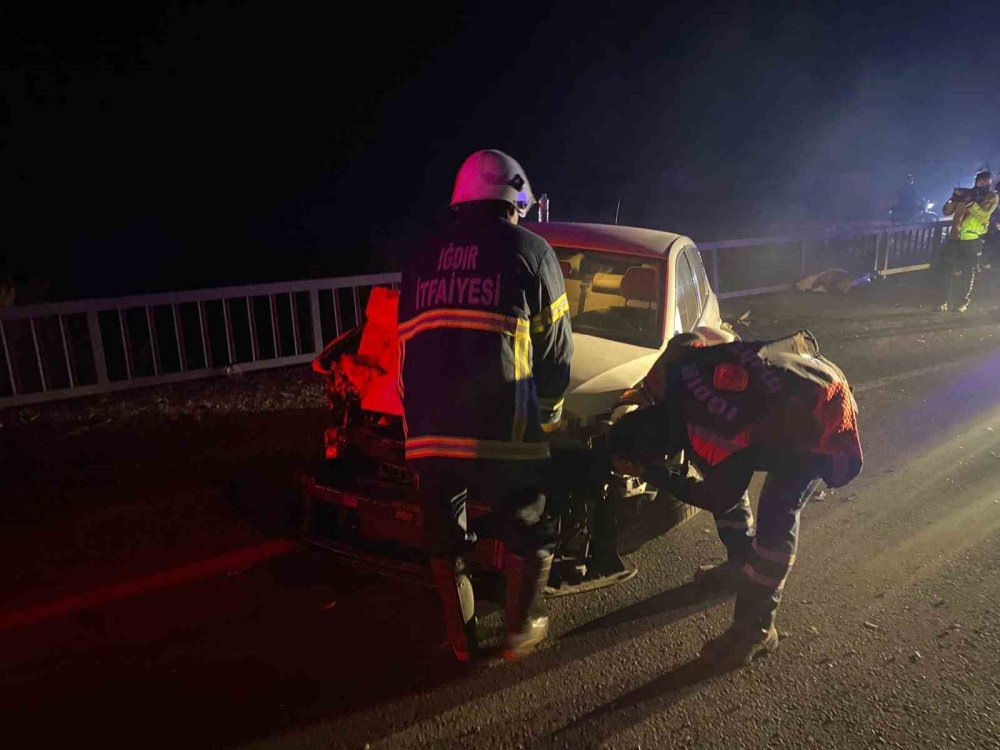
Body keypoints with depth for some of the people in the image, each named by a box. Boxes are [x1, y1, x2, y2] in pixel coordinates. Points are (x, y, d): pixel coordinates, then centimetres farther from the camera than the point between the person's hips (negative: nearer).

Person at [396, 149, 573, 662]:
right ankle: (519, 632, 32)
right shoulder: (528, 250, 4)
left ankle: (461, 638, 35)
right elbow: (555, 349, 3)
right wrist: (547, 415, 19)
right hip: (503, 431, -4)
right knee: (527, 535, 18)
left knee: (445, 538, 22)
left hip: (427, 429, 5)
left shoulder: (421, 255, 17)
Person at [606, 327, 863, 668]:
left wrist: (651, 474, -13)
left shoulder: (717, 446, -36)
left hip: (821, 420, -9)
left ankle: (756, 628, -2)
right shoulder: (675, 369, -20)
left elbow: (718, 498, -17)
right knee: (724, 473, 12)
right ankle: (743, 565, 31)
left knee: (776, 515, -17)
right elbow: (690, 339, 5)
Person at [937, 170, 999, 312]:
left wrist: (970, 201, -24)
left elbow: (983, 214, -14)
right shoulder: (965, 193, 11)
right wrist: (954, 198, -11)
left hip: (973, 240, -3)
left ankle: (963, 302, 6)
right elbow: (946, 211, 6)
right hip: (955, 238, 3)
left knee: (968, 273, 0)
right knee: (950, 271, 3)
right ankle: (948, 300, 11)